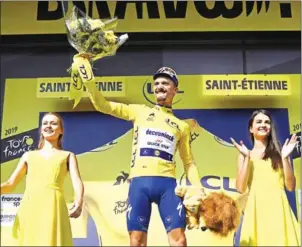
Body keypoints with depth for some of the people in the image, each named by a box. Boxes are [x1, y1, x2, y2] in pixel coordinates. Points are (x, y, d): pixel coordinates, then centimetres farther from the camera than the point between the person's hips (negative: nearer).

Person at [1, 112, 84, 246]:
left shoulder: (68, 156, 18)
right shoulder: (28, 155, 24)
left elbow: (77, 182, 3)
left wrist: (79, 202, -20)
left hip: (53, 208, -3)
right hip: (28, 209, 3)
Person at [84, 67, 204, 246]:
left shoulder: (182, 126, 19)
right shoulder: (139, 111, 17)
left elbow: (189, 162, 18)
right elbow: (103, 106, 12)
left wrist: (199, 190, 4)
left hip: (167, 184, 1)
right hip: (140, 182, 0)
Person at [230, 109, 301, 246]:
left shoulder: (278, 152, 9)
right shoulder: (245, 155, 9)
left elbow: (291, 186, 3)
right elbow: (241, 188, -3)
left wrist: (285, 158, -6)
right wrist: (247, 158, -6)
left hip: (278, 208, 1)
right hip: (257, 209, 0)